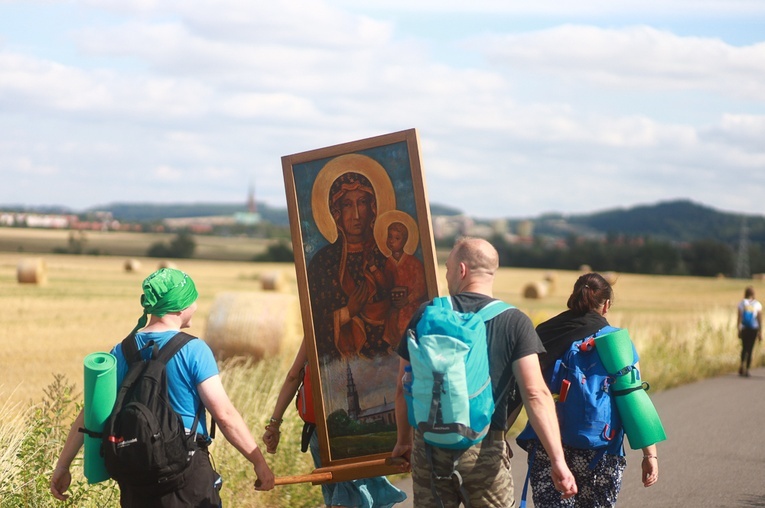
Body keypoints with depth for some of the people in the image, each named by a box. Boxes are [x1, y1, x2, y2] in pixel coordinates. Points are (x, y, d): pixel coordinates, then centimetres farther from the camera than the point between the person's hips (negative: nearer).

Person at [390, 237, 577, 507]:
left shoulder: (427, 315, 1)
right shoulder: (515, 323, -4)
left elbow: (403, 388, 6)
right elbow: (535, 394, -14)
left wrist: (404, 440, 22)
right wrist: (558, 460, -16)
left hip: (429, 447, 2)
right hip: (484, 452, -2)